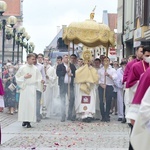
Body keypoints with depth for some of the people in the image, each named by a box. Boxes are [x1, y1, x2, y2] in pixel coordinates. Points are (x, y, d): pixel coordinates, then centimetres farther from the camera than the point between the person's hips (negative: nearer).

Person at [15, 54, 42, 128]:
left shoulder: (35, 69, 6)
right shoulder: (22, 68, 1)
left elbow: (38, 77, 12)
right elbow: (17, 77, 4)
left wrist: (41, 81, -8)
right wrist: (24, 77, -10)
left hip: (32, 88, 2)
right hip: (24, 87, -2)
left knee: (32, 104, -3)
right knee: (24, 103, -2)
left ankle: (29, 121, 0)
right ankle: (24, 120, 8)